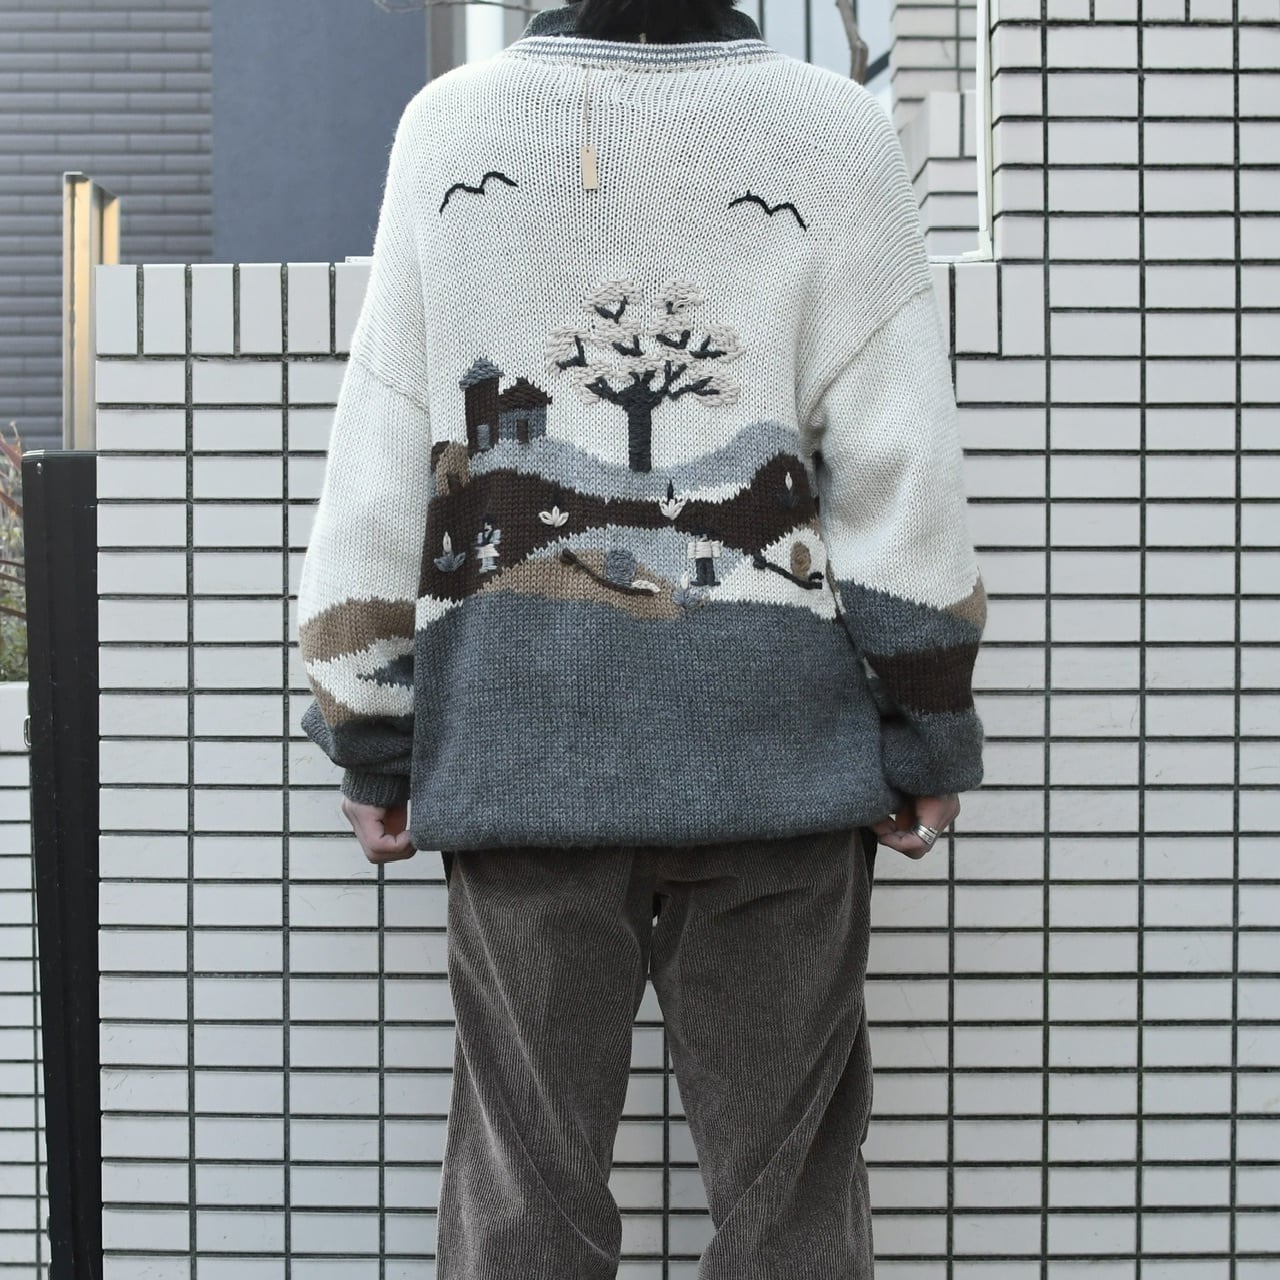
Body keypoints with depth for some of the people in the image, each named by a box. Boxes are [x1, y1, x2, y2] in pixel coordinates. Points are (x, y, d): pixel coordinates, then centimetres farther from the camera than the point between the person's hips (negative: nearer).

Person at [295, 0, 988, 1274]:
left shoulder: (449, 123, 2)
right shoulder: (836, 131, -2)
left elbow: (379, 459, 2)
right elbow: (899, 466, -4)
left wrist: (369, 735, 9)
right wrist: (931, 729, 5)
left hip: (517, 735, 1)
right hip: (773, 737, -1)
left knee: (522, 1172, 11)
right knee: (786, 1175, 10)